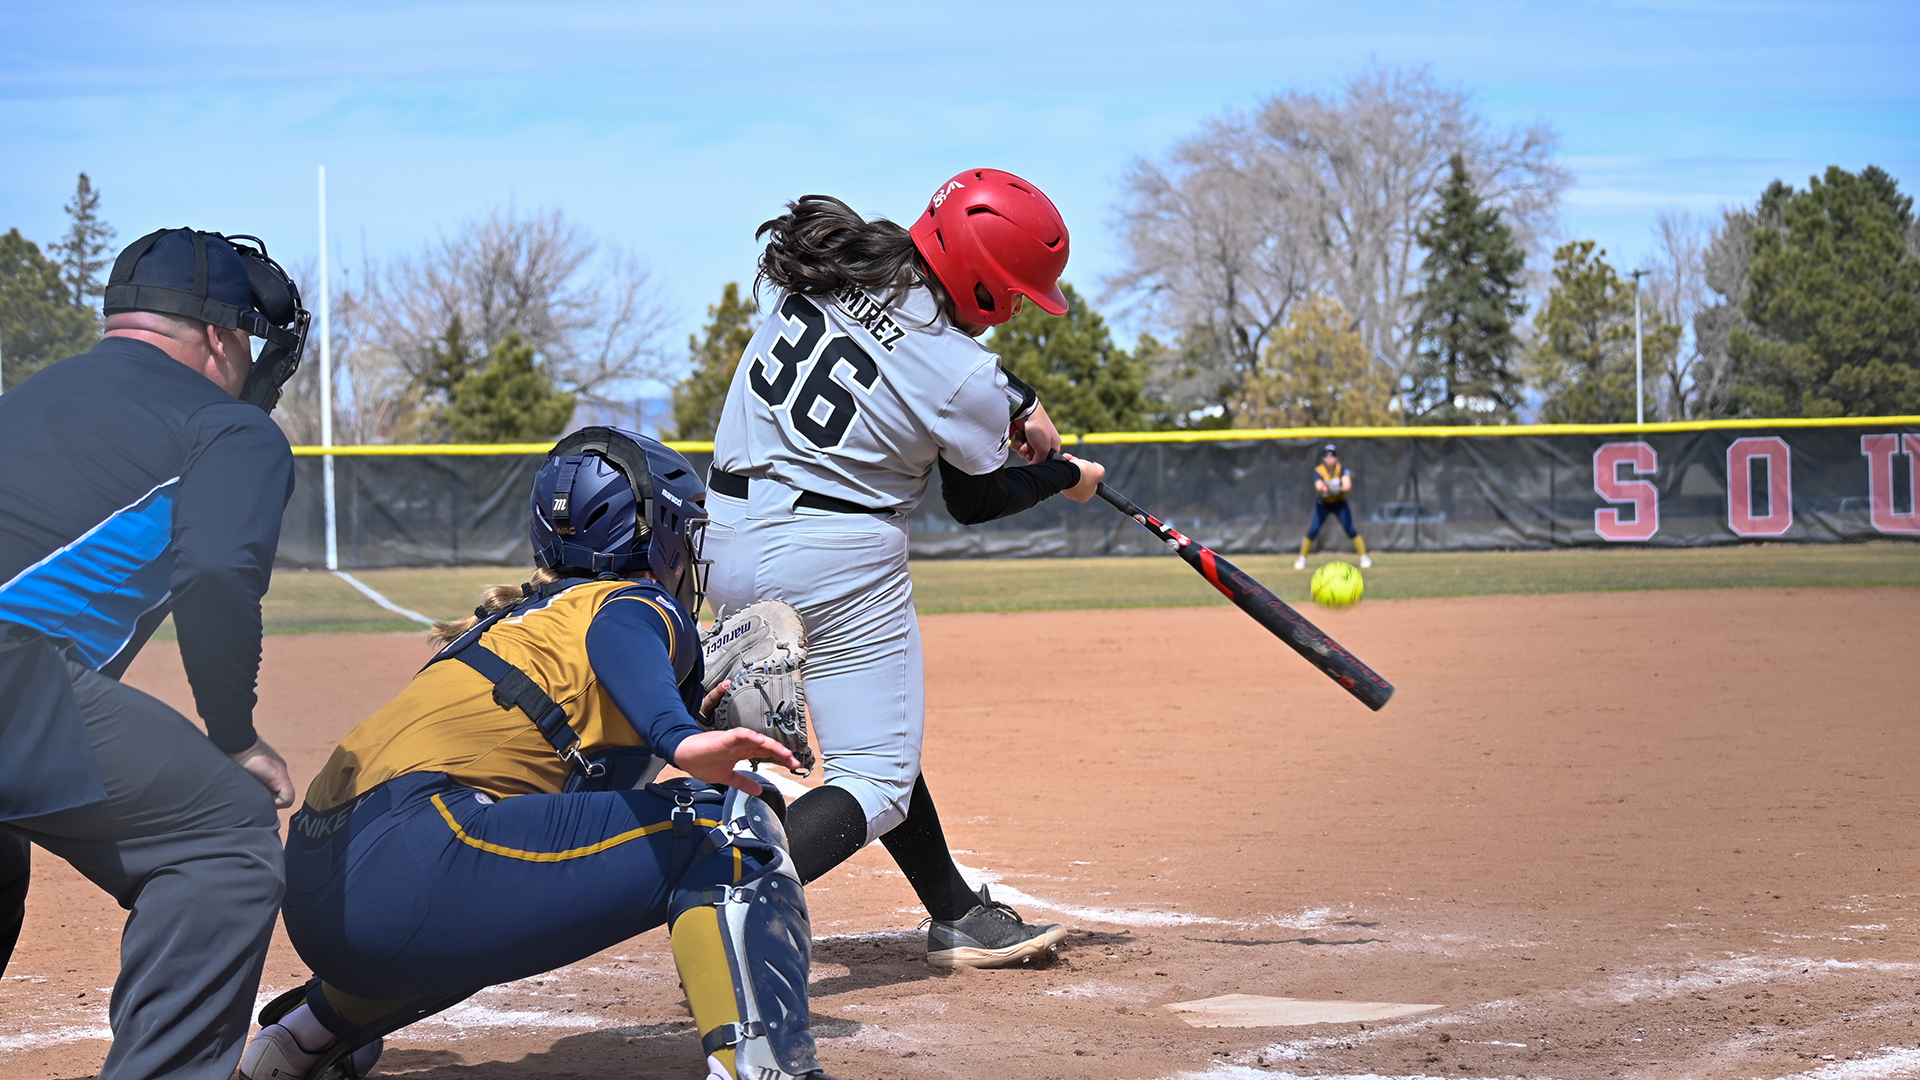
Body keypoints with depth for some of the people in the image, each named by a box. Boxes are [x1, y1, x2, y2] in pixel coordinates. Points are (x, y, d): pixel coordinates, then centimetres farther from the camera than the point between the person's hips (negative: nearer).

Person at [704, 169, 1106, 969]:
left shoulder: (822, 258, 0)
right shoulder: (968, 382, -17)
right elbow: (974, 503, 2)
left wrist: (1015, 398, 11)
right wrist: (1066, 476, 20)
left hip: (729, 540, 8)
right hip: (838, 559, -8)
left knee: (878, 736, 22)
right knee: (876, 786, -1)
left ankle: (959, 917, 30)